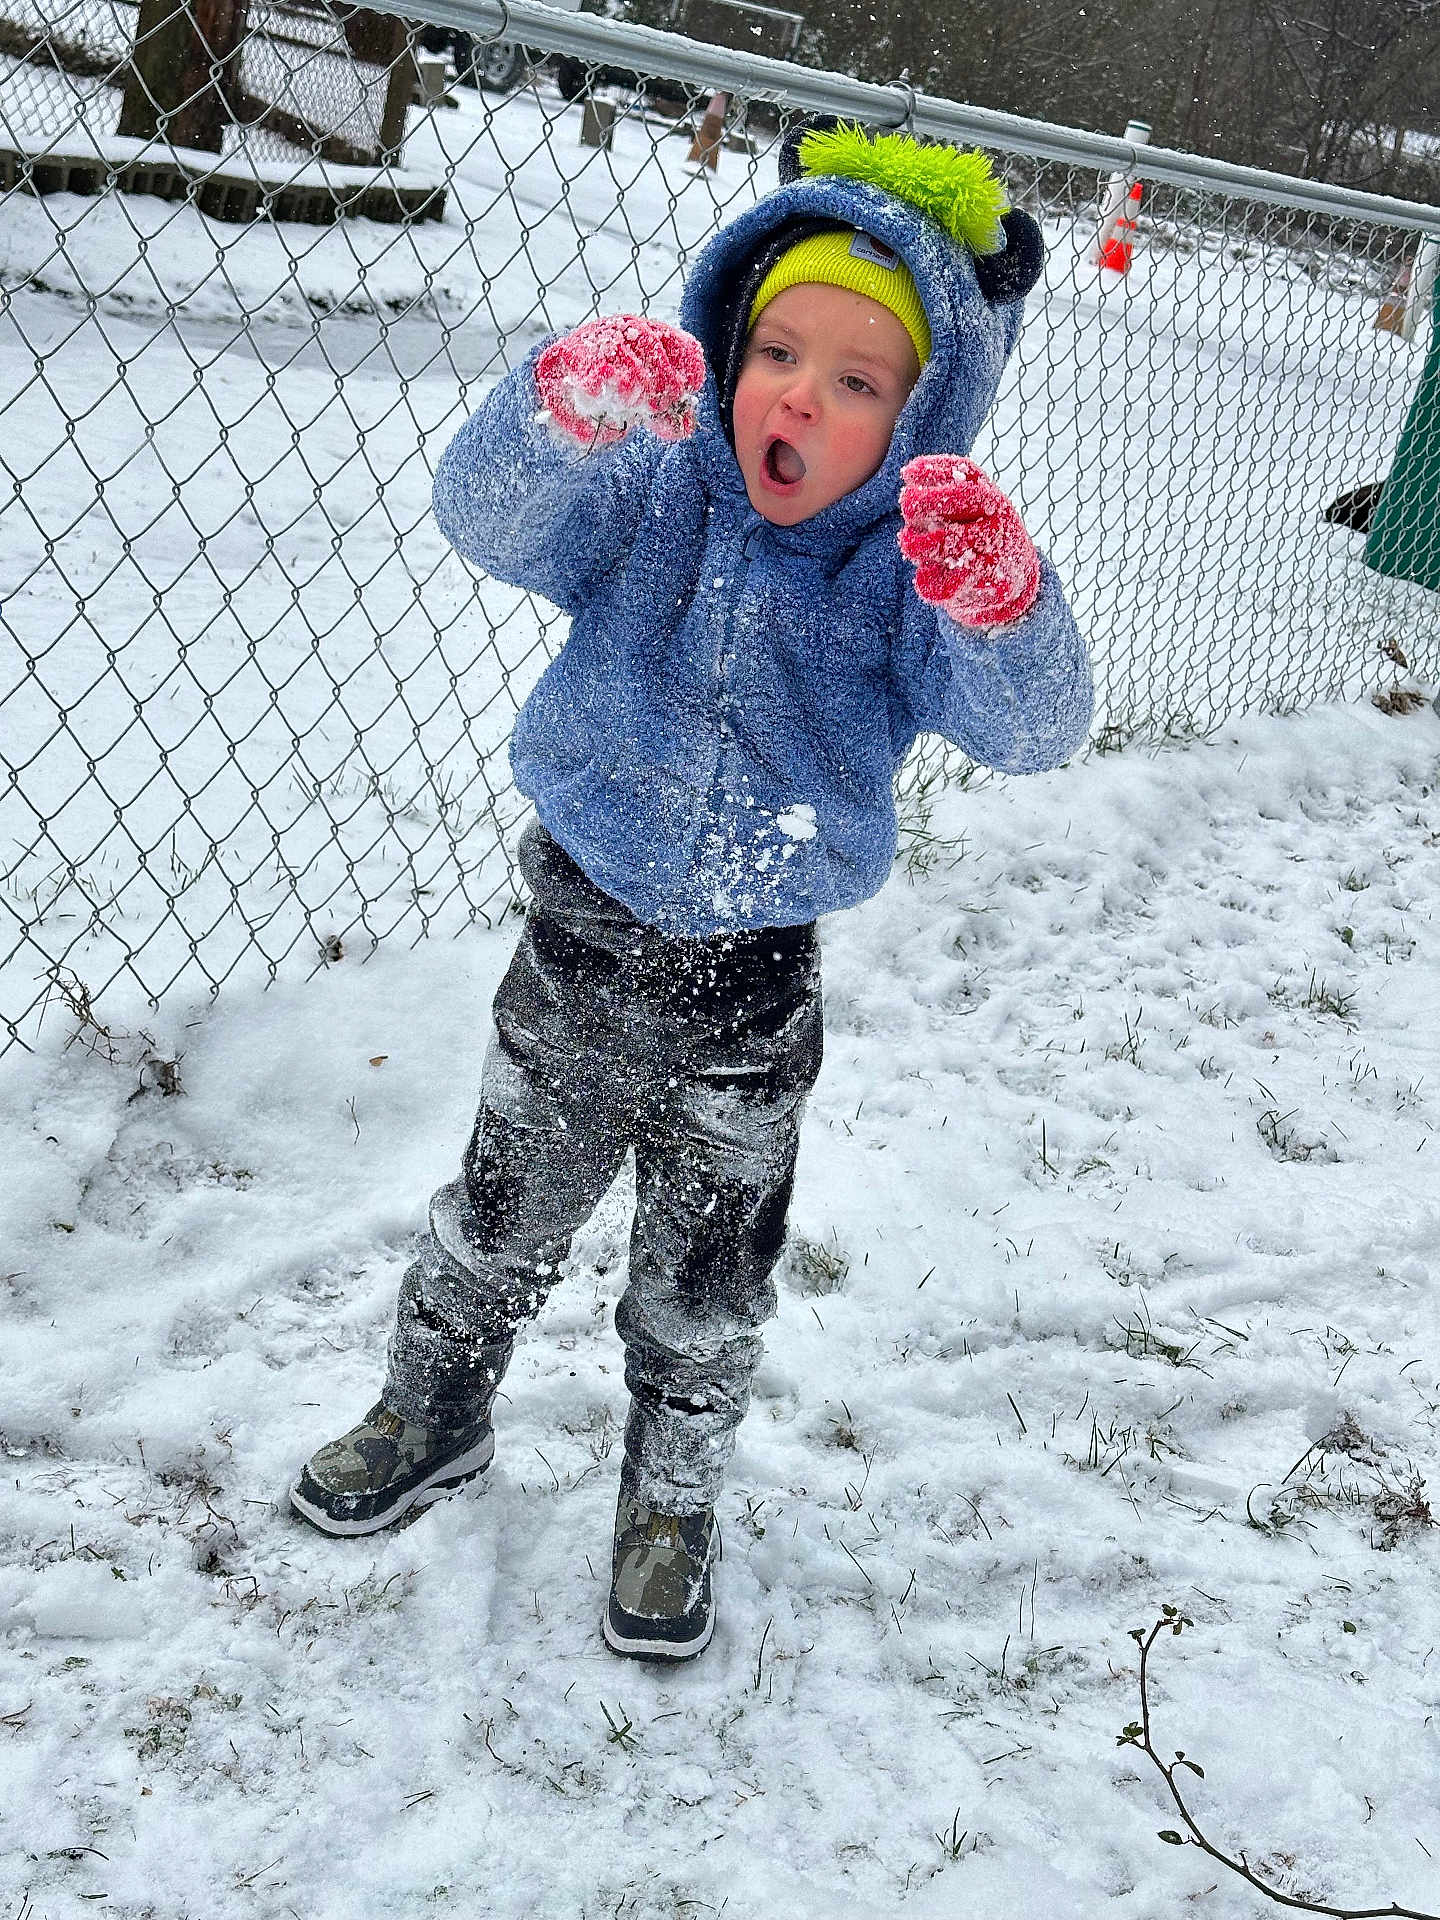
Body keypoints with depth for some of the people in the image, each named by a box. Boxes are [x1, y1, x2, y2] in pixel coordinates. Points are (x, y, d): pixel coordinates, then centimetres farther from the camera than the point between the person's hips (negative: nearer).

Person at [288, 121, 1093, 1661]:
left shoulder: (912, 573, -10)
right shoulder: (650, 494, -8)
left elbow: (1029, 728, -24)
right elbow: (484, 517, -23)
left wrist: (1002, 608, -46)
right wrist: (565, 407, -44)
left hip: (750, 995, 0)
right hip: (578, 950, 1)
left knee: (705, 1286, 17)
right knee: (500, 1219, 20)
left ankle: (671, 1495, 43)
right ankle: (432, 1418, 48)